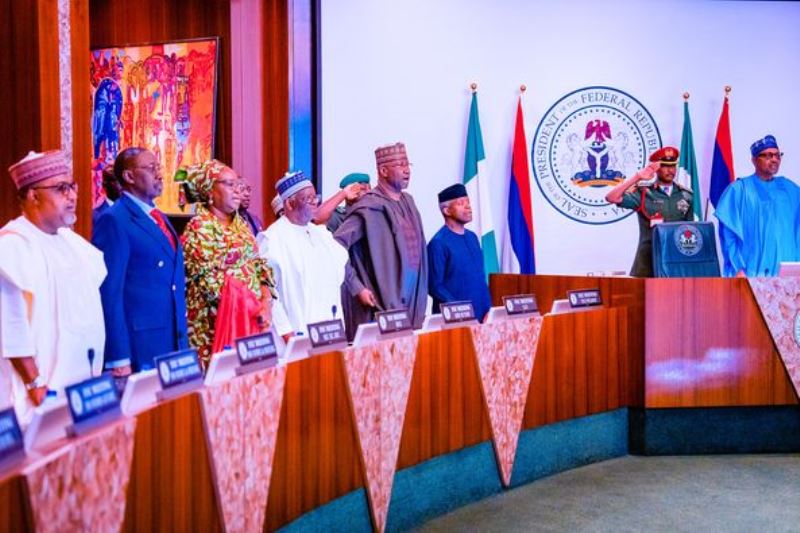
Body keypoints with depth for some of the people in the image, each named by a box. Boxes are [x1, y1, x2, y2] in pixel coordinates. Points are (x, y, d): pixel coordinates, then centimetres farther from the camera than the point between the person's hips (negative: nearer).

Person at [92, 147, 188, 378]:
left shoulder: (160, 219, 16)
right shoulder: (113, 221, -8)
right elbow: (109, 292, -13)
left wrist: (184, 347, 16)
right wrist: (118, 359, -17)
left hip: (175, 345, 7)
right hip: (139, 348, -7)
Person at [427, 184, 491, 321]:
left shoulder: (472, 238, 9)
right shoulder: (438, 243, -12)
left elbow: (481, 278, 13)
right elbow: (435, 286, -13)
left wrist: (488, 309, 4)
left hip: (480, 315, 6)